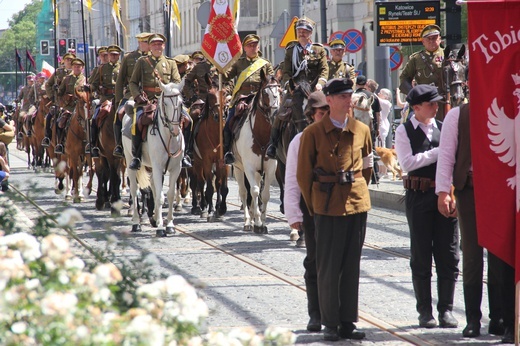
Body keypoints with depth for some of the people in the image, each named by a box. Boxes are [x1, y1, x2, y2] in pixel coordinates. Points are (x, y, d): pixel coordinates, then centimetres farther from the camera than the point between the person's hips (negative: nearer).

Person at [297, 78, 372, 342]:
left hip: (357, 204, 3)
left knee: (351, 266, 6)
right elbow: (303, 174, 2)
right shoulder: (313, 133, -3)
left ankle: (348, 322, 12)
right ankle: (330, 324, 6)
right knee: (328, 267, -1)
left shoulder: (362, 130, 7)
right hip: (327, 208, -3)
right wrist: (313, 207, 4)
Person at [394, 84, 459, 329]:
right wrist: (439, 152, -14)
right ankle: (425, 311, 9)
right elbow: (407, 163, -12)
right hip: (419, 196, -3)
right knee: (421, 256, 3)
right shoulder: (405, 131, 0)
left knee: (448, 255, 1)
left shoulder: (443, 128, 11)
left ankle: (446, 309, 7)